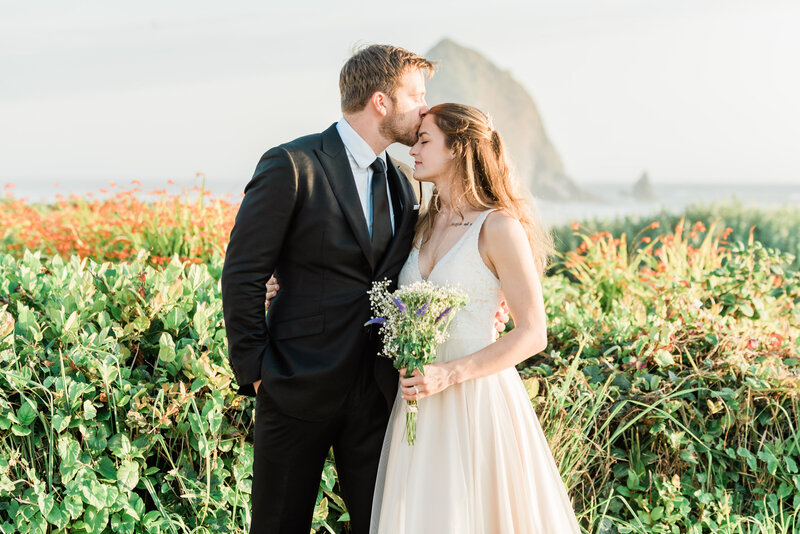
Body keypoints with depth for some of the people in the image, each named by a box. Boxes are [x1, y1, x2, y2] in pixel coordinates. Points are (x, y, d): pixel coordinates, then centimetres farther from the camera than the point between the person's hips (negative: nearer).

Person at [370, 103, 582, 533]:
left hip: (476, 397, -6)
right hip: (423, 400, 6)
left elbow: (532, 334, -13)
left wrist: (449, 374, -21)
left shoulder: (499, 227, -12)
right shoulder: (425, 225, 9)